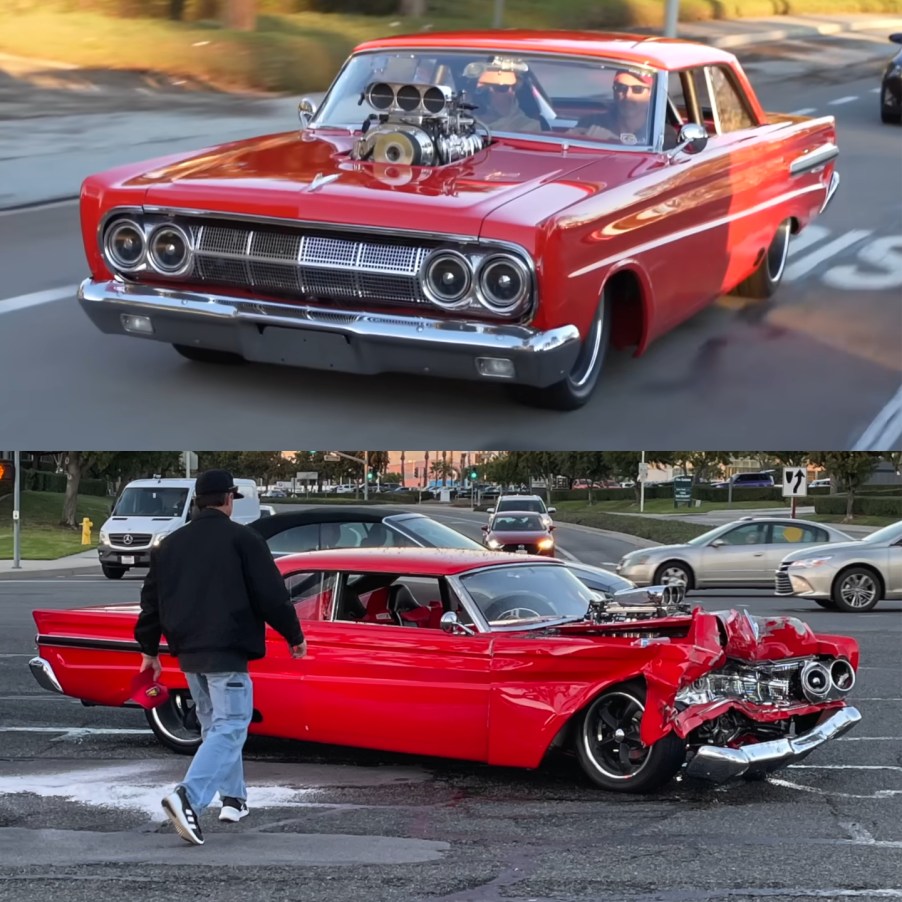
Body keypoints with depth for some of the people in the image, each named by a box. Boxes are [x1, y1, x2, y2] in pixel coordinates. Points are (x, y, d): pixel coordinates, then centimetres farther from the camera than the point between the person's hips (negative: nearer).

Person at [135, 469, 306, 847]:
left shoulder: (170, 544, 11)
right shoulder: (241, 539, -7)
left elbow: (151, 599, 15)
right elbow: (271, 595, -8)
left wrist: (149, 649, 23)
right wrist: (294, 636, 4)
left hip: (188, 652, 7)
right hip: (226, 651, -7)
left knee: (215, 724, 21)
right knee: (228, 727, -9)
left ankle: (233, 797, 25)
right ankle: (187, 797, -26)